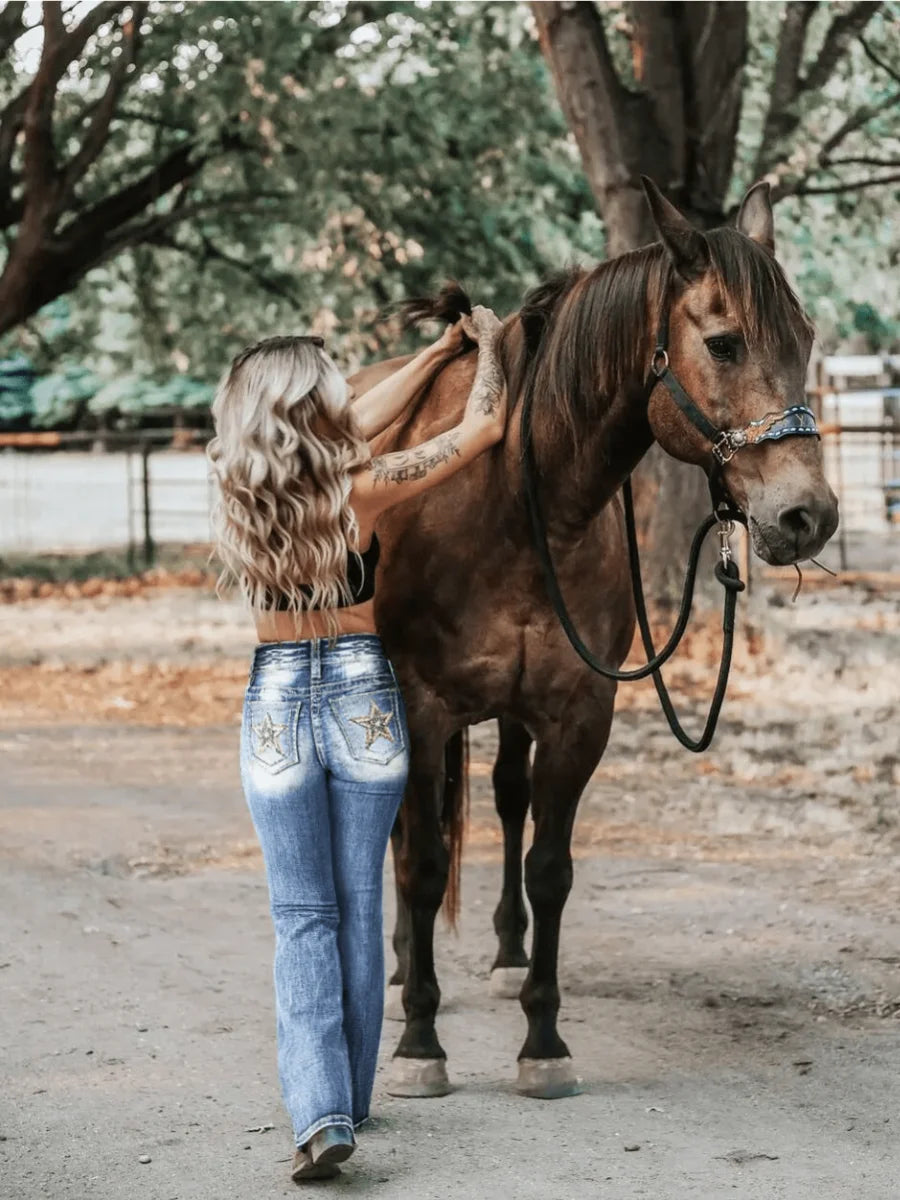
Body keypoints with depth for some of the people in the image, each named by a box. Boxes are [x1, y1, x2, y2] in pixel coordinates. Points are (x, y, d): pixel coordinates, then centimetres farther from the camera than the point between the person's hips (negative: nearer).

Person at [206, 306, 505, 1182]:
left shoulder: (240, 489, -3)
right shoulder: (359, 487, -12)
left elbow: (354, 423, 11)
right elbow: (482, 428, -3)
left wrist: (439, 350, 20)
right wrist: (487, 346, 16)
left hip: (276, 702, 2)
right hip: (362, 696, -1)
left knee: (303, 917, 3)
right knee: (359, 906, 12)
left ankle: (320, 1109, -13)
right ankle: (351, 1097, 22)